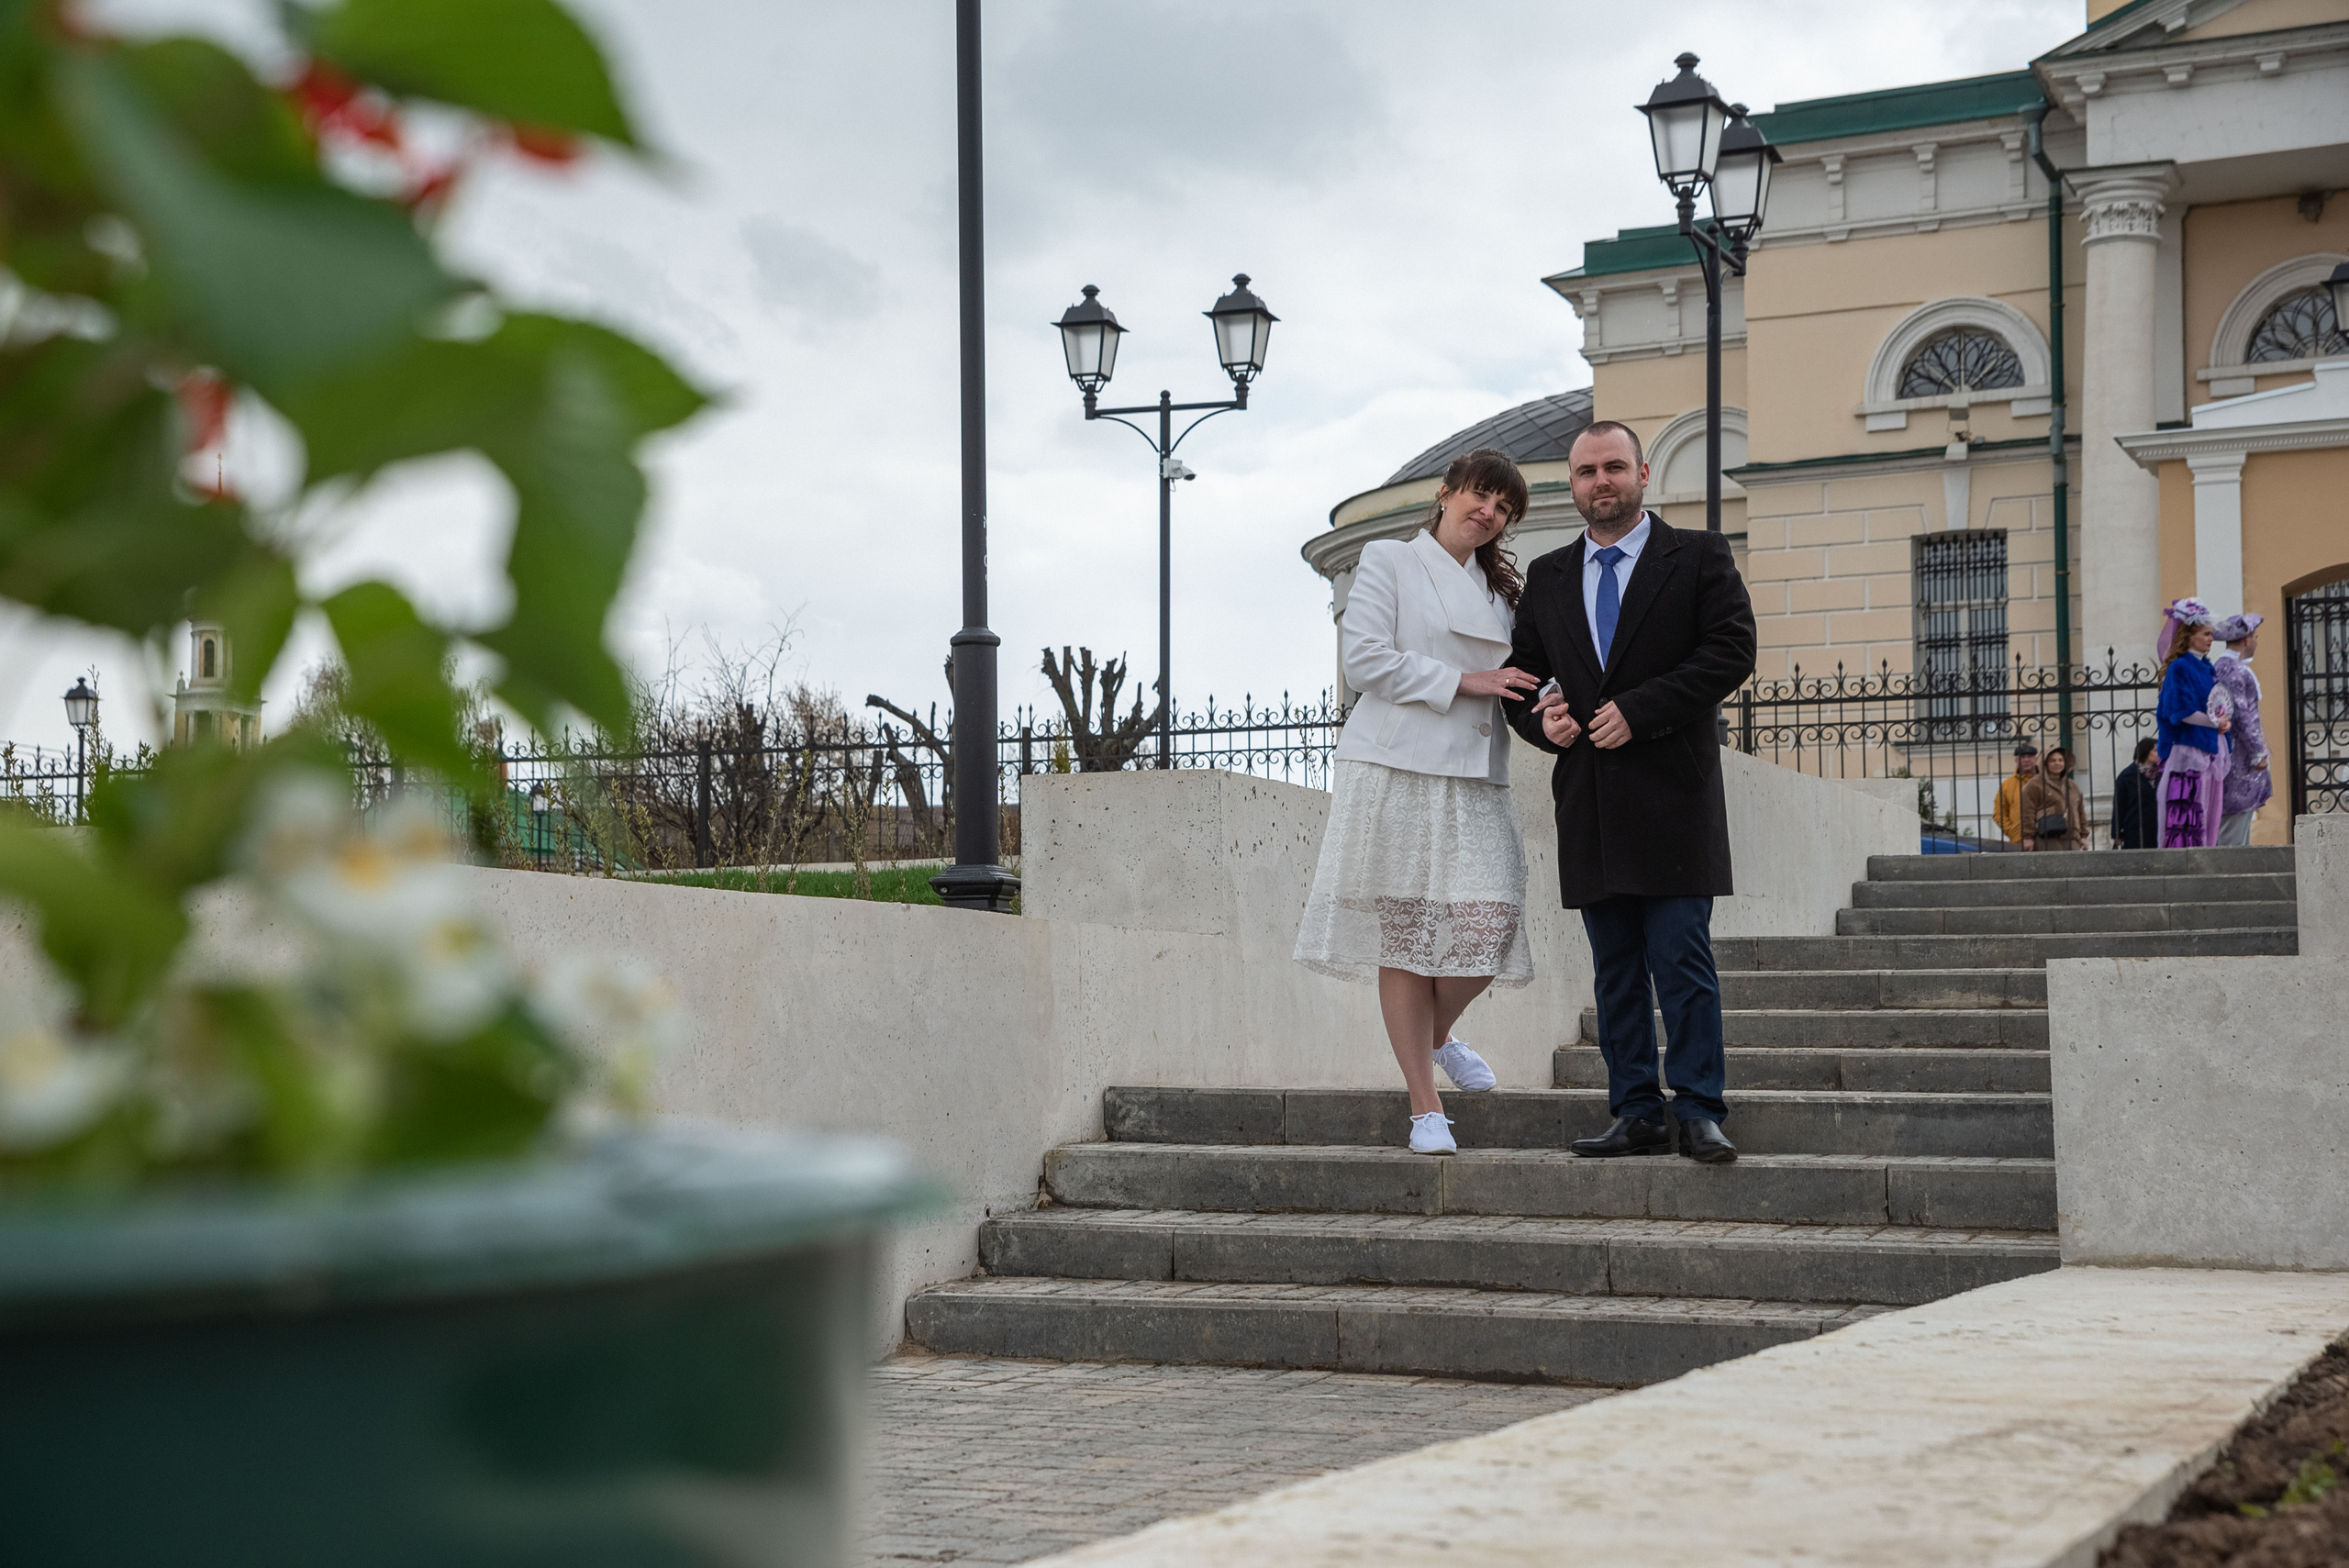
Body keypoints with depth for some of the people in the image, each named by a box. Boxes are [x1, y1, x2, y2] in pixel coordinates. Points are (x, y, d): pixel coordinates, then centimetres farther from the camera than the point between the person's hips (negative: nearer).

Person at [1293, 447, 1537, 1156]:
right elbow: (1365, 658, -8)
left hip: (1474, 779, 5)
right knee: (1403, 936, -4)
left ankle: (1436, 1036, 20)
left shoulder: (1498, 591, 22)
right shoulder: (1389, 561, 4)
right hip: (1397, 771, -5)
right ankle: (1426, 1108, 4)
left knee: (1490, 921, -11)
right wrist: (1463, 681, -10)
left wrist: (1528, 696, 4)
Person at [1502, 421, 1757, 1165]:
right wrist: (1541, 720, -4)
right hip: (1588, 800, 5)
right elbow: (1519, 673, 19)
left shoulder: (1698, 557, 4)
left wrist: (1637, 711, -14)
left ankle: (1699, 1111, -3)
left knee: (1682, 959, -7)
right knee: (1615, 969, 6)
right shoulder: (1546, 577, 16)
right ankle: (1637, 1113, 10)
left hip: (1671, 795, -4)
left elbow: (1731, 651, -8)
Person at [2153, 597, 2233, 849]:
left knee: (2209, 812, 6)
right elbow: (2182, 712, -17)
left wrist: (2225, 721, 0)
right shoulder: (2180, 668, -9)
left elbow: (2220, 704, 21)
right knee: (2187, 816, -12)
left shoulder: (2207, 668, 17)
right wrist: (2215, 723, -9)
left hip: (2212, 750, 9)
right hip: (2188, 749, -9)